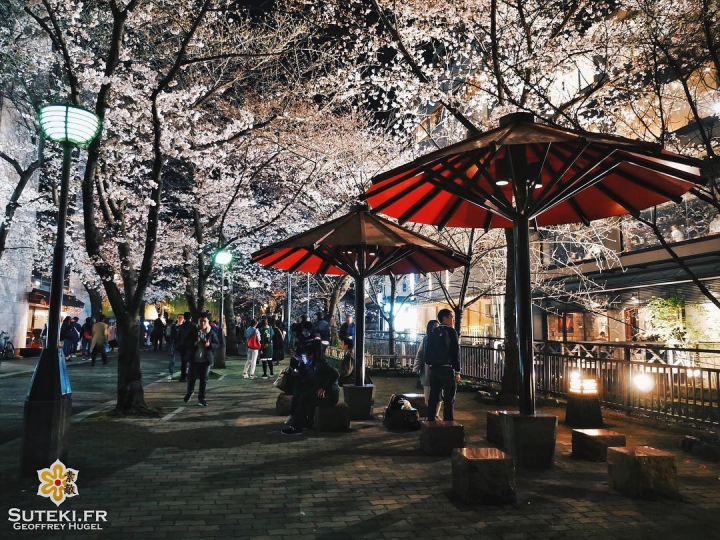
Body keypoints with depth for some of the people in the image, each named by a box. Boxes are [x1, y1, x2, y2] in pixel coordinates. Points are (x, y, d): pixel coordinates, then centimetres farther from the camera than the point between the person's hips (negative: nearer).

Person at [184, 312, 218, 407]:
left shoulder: (212, 332, -3)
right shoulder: (193, 330, -2)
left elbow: (217, 344, 1)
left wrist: (210, 345, -19)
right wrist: (194, 343, -18)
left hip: (206, 359, -1)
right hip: (194, 359, 1)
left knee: (204, 380, 4)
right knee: (191, 377, 11)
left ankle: (202, 398, 16)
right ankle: (190, 392, 40)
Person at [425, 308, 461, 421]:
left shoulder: (433, 333, 9)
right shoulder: (451, 332, -7)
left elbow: (428, 352, 9)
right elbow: (456, 352, -10)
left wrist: (430, 364, 15)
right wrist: (457, 372, -7)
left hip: (434, 369, 6)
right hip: (447, 369, -6)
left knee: (433, 397, 12)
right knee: (449, 399, 0)